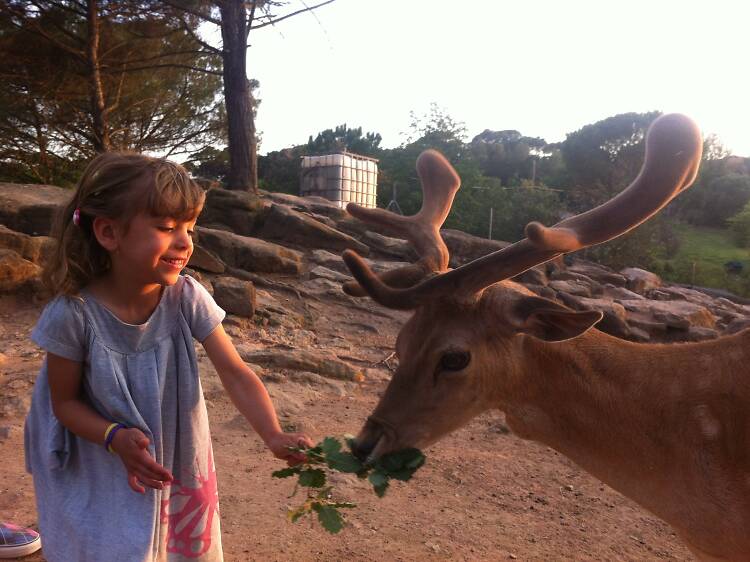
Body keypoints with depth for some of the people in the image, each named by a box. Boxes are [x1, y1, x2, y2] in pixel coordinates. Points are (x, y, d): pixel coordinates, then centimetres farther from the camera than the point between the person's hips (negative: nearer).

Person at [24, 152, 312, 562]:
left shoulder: (187, 298, -23)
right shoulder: (73, 313, -27)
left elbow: (236, 375, -23)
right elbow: (65, 401, -13)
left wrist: (274, 436, -36)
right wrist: (116, 437, -30)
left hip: (179, 458, 3)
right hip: (104, 469, -2)